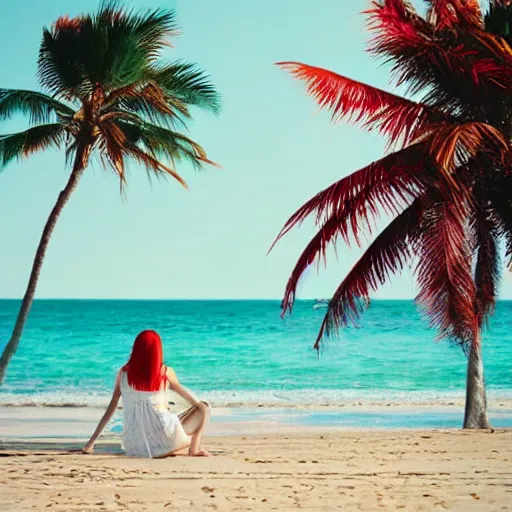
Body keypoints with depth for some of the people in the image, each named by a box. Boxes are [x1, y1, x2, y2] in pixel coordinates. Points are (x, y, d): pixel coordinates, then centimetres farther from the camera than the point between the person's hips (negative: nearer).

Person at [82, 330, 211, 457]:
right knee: (204, 408, 15)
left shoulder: (124, 373, 4)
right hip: (164, 442, -5)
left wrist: (91, 442, 14)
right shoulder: (165, 372, -1)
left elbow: (111, 408, 7)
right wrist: (201, 406, 37)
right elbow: (186, 394, 16)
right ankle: (194, 448, -1)